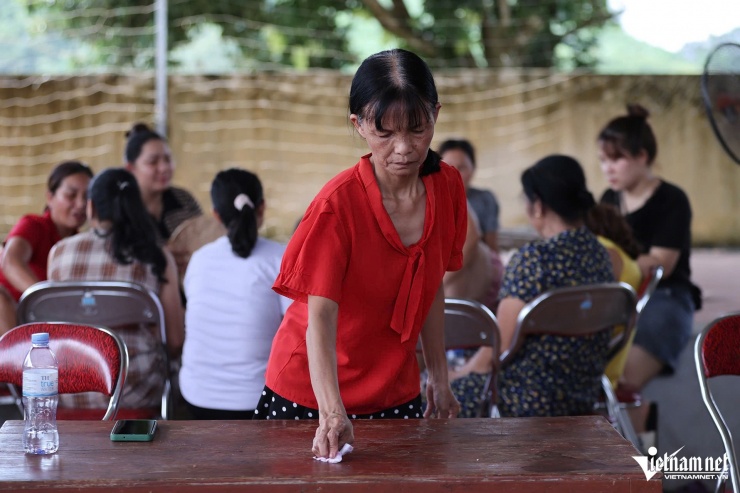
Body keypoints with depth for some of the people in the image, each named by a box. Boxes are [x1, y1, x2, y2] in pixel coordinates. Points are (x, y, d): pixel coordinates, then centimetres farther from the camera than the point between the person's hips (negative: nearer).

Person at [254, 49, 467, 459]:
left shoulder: (448, 188, -6)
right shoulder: (338, 204, -22)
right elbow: (320, 317, -28)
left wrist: (439, 379, 7)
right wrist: (332, 413, -40)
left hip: (396, 393, 5)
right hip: (312, 394, -4)